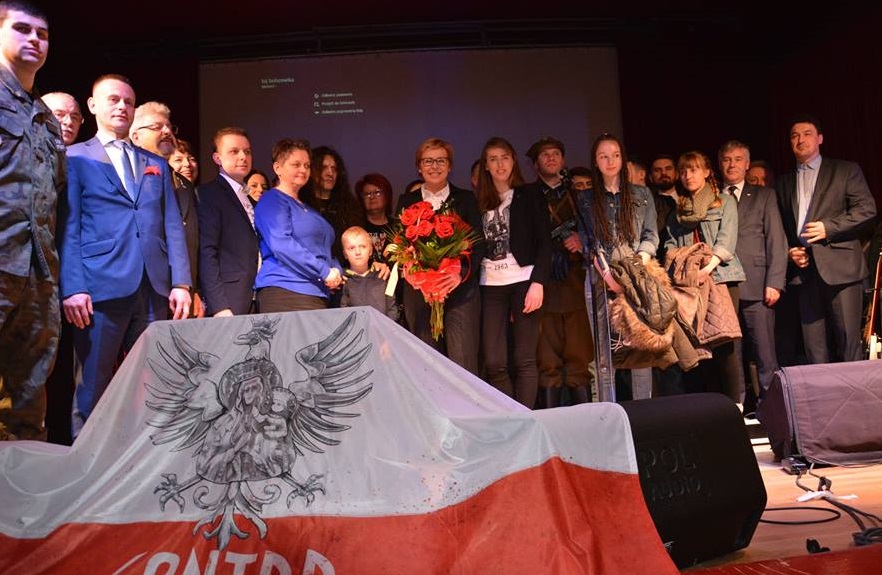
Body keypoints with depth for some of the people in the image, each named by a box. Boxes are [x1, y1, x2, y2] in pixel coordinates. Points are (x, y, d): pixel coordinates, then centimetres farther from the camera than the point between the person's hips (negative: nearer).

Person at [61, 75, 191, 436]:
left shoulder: (157, 165, 22)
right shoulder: (75, 157, 10)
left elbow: (172, 227, 14)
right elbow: (68, 227, 1)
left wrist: (181, 282, 3)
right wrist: (72, 287, -11)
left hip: (155, 289, 4)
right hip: (101, 287, -4)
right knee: (93, 388, 0)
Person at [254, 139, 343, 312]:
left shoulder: (308, 209, 24)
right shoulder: (272, 201, -1)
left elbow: (324, 250, 26)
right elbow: (281, 244, -16)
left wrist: (336, 272, 3)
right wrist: (325, 271, -16)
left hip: (319, 295, 8)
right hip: (285, 292, -8)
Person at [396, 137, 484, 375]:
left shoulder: (465, 199, 9)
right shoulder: (406, 202, 12)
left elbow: (478, 243, 2)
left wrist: (461, 274, -15)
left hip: (461, 290, -1)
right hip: (419, 293, 1)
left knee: (464, 364, -7)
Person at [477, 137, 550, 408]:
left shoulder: (529, 195, 7)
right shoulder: (480, 201, 13)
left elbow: (544, 242, 0)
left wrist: (537, 282, -11)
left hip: (523, 282, -2)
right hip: (491, 286, 2)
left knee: (524, 360, -2)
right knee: (494, 362, -3)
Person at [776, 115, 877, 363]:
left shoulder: (846, 170, 9)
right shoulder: (784, 183, 20)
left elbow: (866, 209, -1)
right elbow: (780, 227, 20)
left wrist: (829, 227, -12)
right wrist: (789, 250, 3)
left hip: (839, 266, -3)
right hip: (803, 270, 4)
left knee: (849, 342, -5)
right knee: (814, 349, 4)